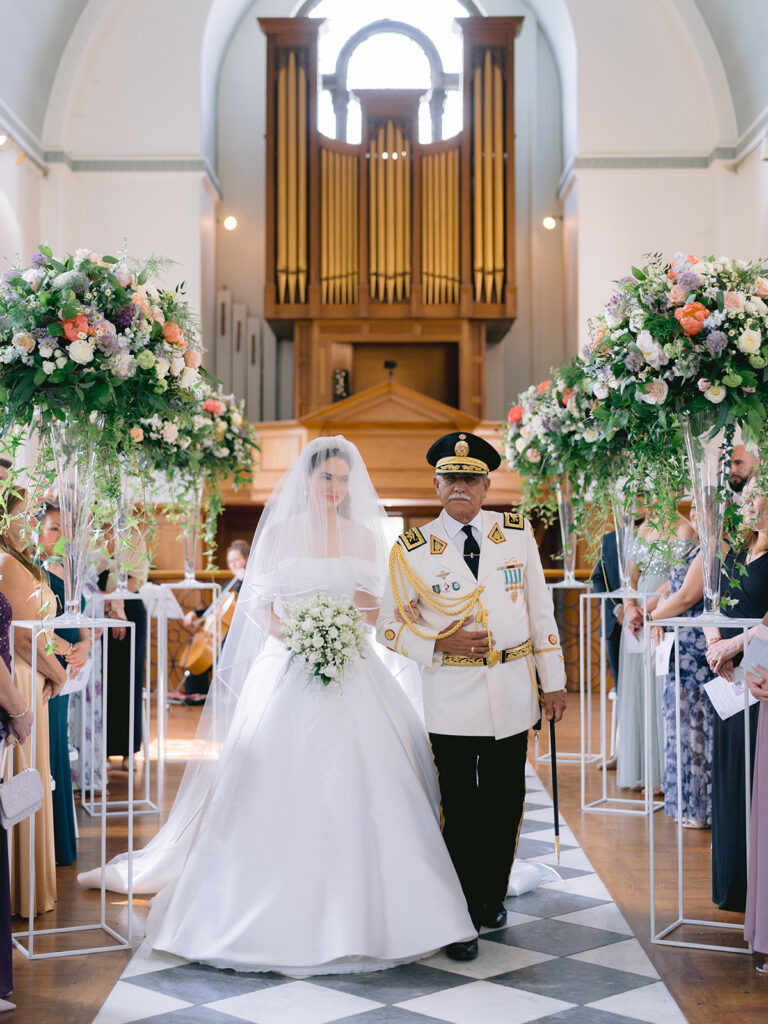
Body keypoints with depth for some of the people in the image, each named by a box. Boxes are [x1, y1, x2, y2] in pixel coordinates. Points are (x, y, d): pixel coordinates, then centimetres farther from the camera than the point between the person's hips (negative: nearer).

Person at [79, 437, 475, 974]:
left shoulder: (362, 536, 9)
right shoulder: (279, 532, 4)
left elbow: (370, 607, 8)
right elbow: (262, 607, 4)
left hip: (351, 670, 2)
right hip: (287, 669, -1)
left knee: (355, 784, -2)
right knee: (282, 783, -4)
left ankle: (356, 906, 7)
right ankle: (284, 905, 4)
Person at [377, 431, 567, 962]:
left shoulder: (518, 533, 4)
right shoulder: (413, 549, -2)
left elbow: (541, 609, 7)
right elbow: (391, 625, 3)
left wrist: (553, 681, 6)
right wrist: (439, 644, -14)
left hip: (513, 692, 3)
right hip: (451, 698, -2)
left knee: (505, 804, 13)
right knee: (459, 808, 2)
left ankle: (492, 897, 33)